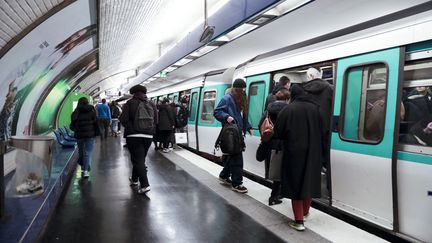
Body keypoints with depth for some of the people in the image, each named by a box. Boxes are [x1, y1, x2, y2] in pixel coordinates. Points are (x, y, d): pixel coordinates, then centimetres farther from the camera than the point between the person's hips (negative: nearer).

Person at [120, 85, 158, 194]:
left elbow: (123, 119, -9)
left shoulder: (130, 103, -5)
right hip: (148, 135, 4)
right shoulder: (151, 104, 6)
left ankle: (144, 185, -12)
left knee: (138, 160, -3)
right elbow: (156, 121, 5)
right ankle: (135, 179, 37)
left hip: (133, 135, -4)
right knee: (140, 158, 19)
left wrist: (130, 128, 6)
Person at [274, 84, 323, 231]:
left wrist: (288, 136, 14)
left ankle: (299, 221, 3)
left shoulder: (288, 109, -10)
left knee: (296, 182, 2)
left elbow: (278, 132, -6)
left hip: (295, 151, -4)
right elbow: (321, 131, 9)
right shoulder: (314, 108, 2)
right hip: (313, 151, 5)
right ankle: (305, 211, 37)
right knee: (309, 180, 19)